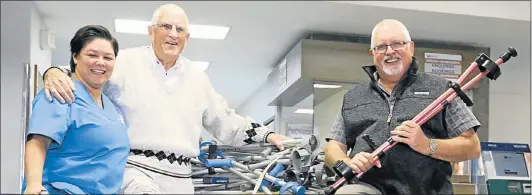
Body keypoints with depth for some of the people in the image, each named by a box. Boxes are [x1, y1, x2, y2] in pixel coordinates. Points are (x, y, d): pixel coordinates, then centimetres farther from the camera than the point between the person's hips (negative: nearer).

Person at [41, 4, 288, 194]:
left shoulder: (197, 77, 15)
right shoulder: (127, 62, 0)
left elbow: (225, 121, 21)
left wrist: (266, 135, 15)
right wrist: (54, 72, -26)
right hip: (137, 168, -5)